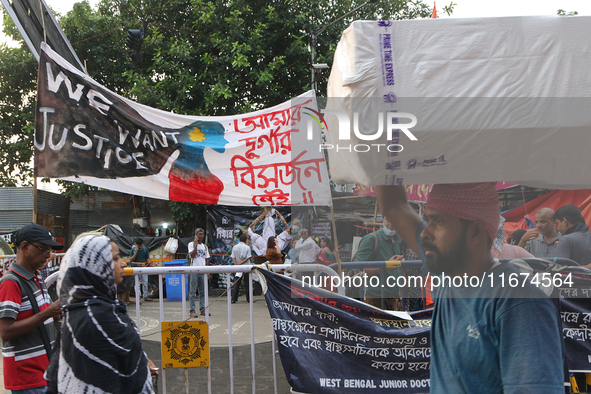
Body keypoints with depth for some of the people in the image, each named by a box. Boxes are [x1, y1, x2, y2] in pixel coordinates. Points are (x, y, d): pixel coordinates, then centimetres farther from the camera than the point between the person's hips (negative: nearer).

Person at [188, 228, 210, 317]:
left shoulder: (205, 246, 16)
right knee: (192, 291, -3)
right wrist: (196, 244, -13)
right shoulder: (191, 244, 2)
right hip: (194, 270, -5)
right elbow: (192, 255, -14)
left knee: (203, 292, 6)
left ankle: (202, 309, 11)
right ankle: (192, 311, -1)